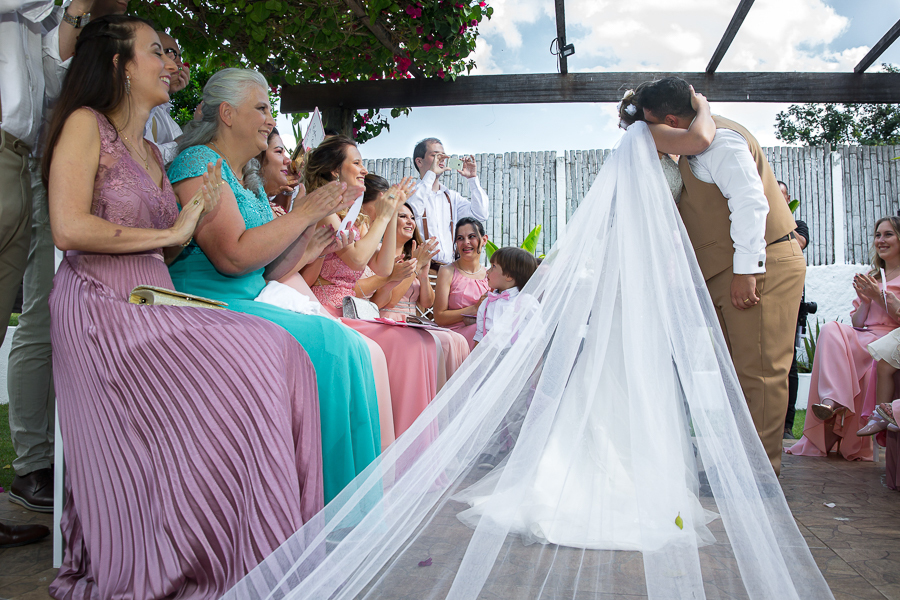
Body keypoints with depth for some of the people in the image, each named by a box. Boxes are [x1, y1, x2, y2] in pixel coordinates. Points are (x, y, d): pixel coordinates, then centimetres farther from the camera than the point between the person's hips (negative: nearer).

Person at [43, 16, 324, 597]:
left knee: (276, 354, -14)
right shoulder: (86, 124, 0)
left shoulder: (152, 151, 23)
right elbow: (69, 228, -15)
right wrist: (169, 232, -8)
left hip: (153, 308, 7)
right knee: (242, 367, -23)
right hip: (102, 307, -7)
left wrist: (193, 219, 3)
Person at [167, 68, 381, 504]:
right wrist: (302, 214, -11)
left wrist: (318, 216, 7)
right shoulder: (198, 161, -6)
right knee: (331, 345, -24)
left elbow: (272, 270, 17)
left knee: (350, 347, -13)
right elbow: (233, 256, -20)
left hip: (249, 307, 8)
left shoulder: (251, 179, 21)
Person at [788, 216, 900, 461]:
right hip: (865, 342, 4)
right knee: (831, 332, -29)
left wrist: (880, 297, -11)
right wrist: (866, 301, -1)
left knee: (832, 331, -32)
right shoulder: (870, 277, 24)